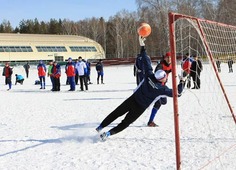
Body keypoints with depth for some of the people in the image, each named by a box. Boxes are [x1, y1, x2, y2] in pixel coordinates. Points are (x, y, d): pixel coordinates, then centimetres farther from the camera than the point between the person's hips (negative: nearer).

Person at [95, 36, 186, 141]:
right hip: (140, 108, -3)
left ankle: (100, 127, 17)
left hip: (132, 100, 3)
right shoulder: (162, 89, -16)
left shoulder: (149, 76, -9)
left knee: (116, 113, 15)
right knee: (125, 123, 7)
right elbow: (177, 93, -7)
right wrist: (181, 82, 7)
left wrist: (142, 46, 0)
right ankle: (108, 133, -5)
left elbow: (146, 62, -5)